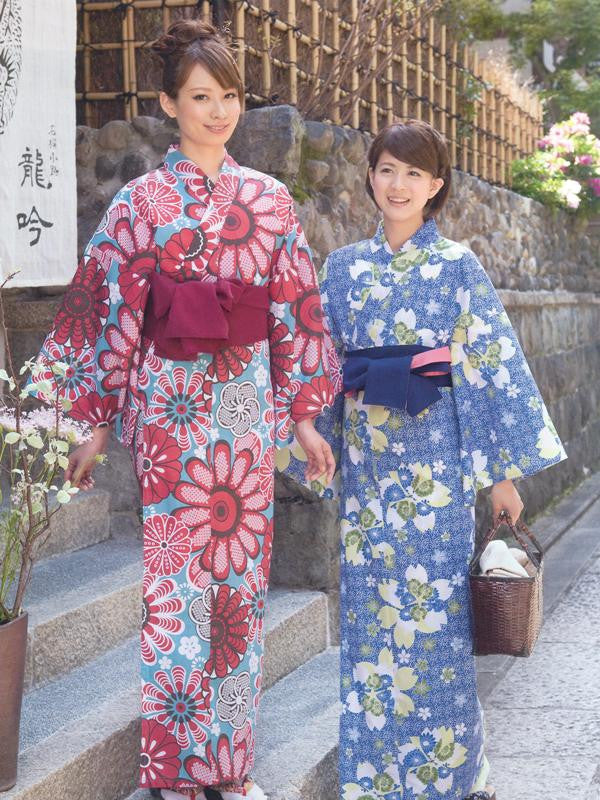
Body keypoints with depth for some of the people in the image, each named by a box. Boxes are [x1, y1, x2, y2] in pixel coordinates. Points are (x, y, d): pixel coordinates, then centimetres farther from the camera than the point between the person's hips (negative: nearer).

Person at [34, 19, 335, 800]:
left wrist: (303, 414, 6)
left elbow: (296, 311, 8)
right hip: (171, 403, -2)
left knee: (241, 575, 7)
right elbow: (111, 313, -1)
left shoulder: (271, 200, 8)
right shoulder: (139, 203, 1)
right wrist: (97, 427, -3)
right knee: (175, 579, -1)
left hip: (248, 405, 3)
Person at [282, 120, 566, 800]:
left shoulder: (456, 266, -1)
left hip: (435, 458, -3)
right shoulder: (343, 268, 8)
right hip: (366, 457, 3)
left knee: (433, 609, -1)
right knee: (371, 609, 7)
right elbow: (324, 365, 12)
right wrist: (317, 450, 10)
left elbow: (493, 367, -3)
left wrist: (504, 470, -5)